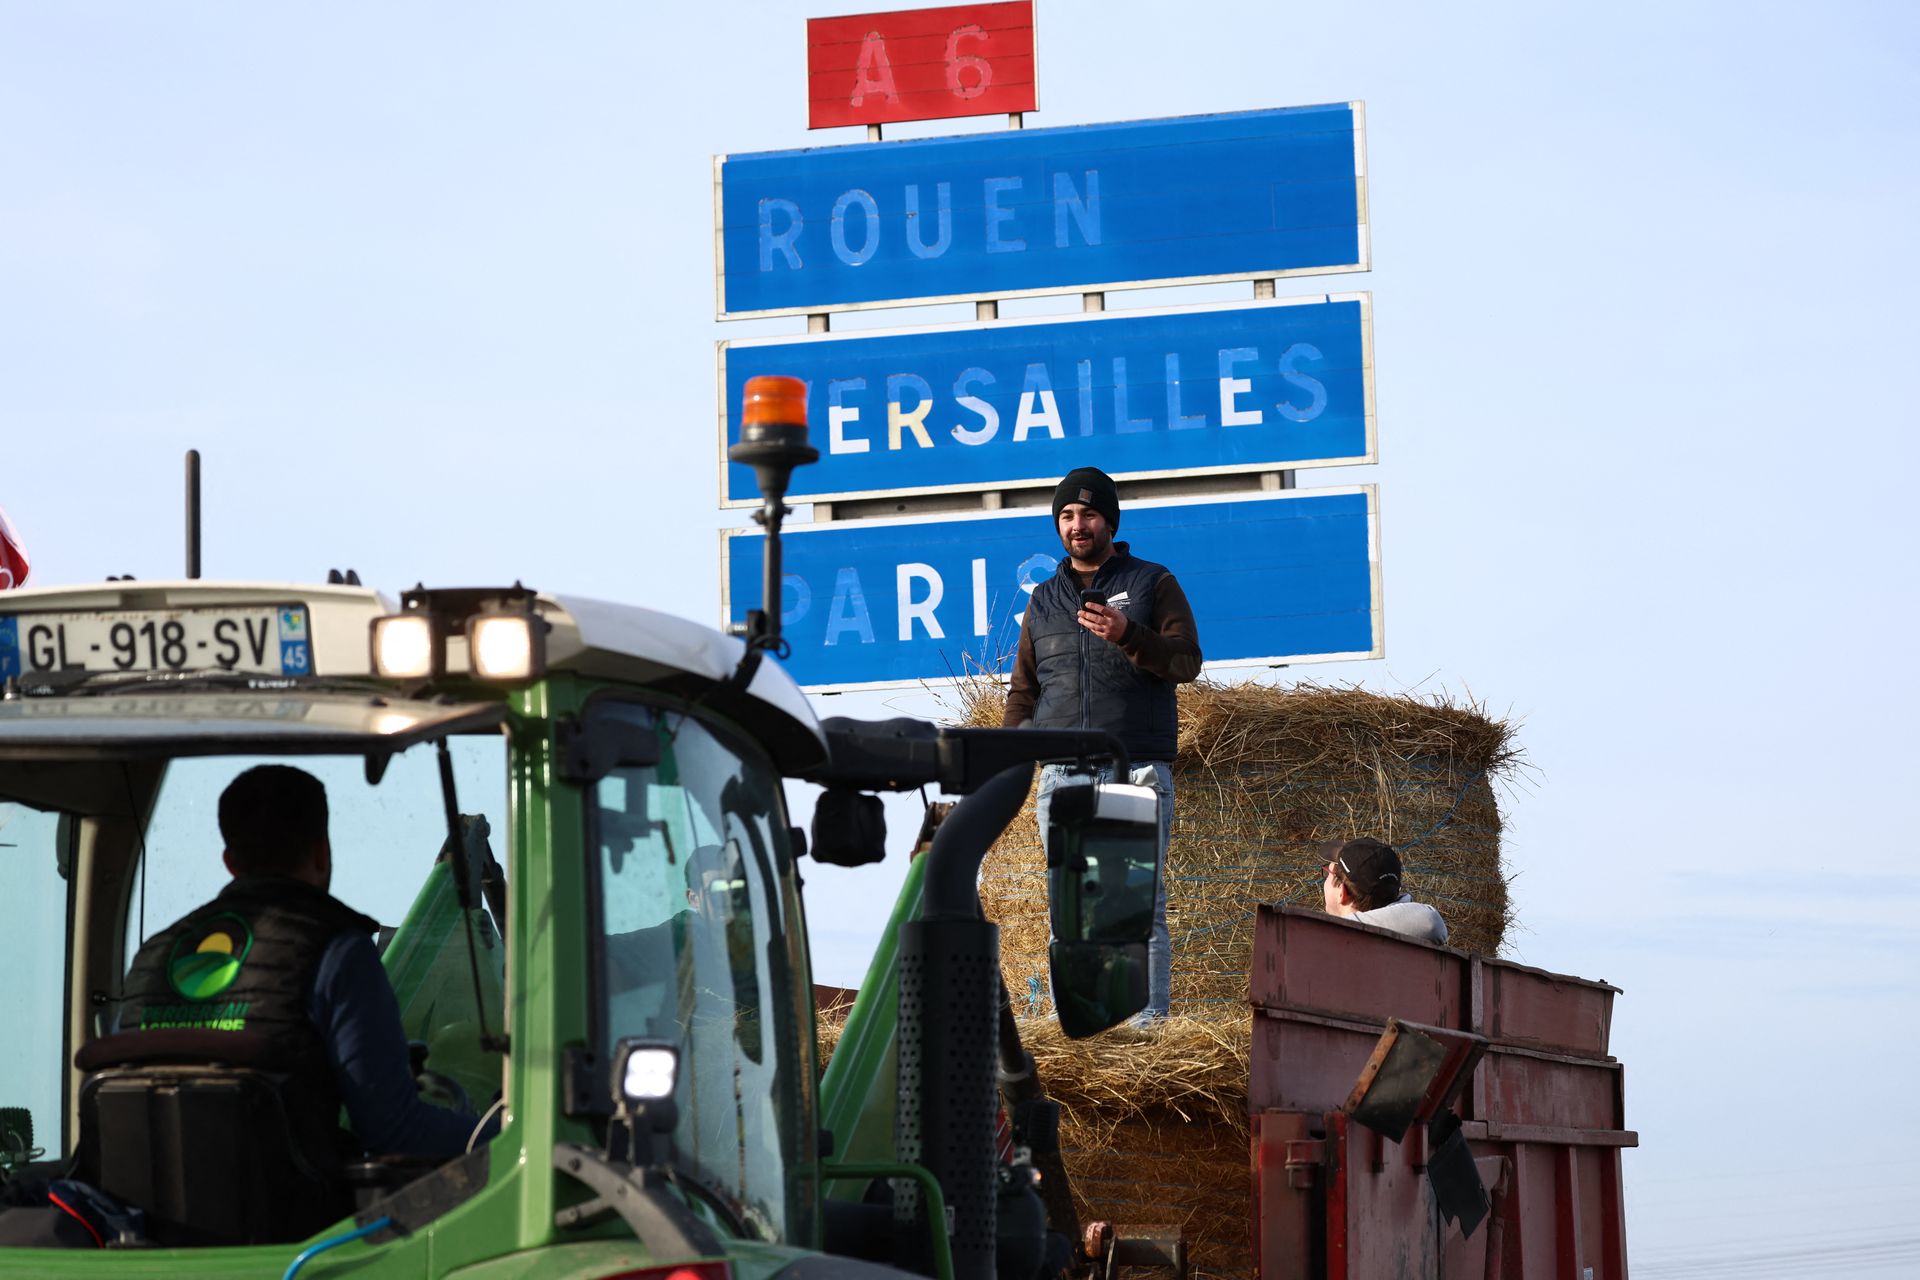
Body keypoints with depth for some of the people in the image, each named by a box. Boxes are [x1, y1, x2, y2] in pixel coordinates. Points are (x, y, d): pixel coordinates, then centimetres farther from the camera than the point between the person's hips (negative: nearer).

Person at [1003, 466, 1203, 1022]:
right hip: (1063, 776, 3)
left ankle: (1149, 1022, -10)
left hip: (1138, 771, -3)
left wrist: (1127, 635, -18)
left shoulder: (1152, 584, 10)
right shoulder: (1043, 601, 21)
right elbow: (1024, 690, 21)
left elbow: (1187, 660, -1)